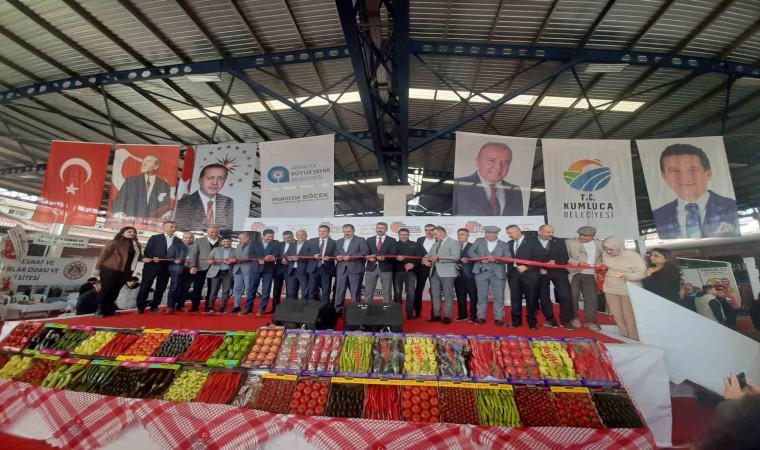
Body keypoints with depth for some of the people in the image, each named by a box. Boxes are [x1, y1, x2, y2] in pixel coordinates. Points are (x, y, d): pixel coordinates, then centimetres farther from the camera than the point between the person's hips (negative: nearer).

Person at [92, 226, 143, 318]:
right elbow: (103, 255, -5)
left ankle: (109, 309, 20)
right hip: (110, 269, -5)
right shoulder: (114, 242, -5)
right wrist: (97, 268, -6)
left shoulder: (137, 245, 12)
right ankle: (100, 310, 15)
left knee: (115, 291, 10)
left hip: (126, 271, 5)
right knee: (105, 290, 3)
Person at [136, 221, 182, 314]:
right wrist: (153, 257, -19)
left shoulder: (178, 241, 10)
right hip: (152, 265, -3)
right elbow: (147, 251, -2)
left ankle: (154, 306, 18)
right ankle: (140, 307, 12)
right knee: (145, 286, 2)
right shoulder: (155, 238, 3)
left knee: (161, 288, 7)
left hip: (166, 267, 3)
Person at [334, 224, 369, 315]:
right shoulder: (339, 242, 20)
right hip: (341, 269, 4)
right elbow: (335, 253, 18)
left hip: (355, 269, -4)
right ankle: (337, 311, 12)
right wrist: (337, 256, -7)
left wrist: (351, 257, -16)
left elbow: (365, 251, -8)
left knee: (355, 292, 1)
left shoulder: (360, 240, 4)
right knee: (339, 291, 3)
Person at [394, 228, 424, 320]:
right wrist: (396, 258, -21)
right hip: (397, 271, 0)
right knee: (397, 292, 3)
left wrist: (413, 264, -16)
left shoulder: (415, 245, 12)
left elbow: (419, 257, 2)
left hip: (411, 271, 0)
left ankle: (410, 313, 4)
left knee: (411, 293, -5)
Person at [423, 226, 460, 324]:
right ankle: (436, 315, 16)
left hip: (447, 272, -7)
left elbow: (456, 257, -13)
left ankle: (447, 316, 7)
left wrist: (439, 258, -18)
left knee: (448, 295, 0)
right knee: (435, 295, 8)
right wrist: (425, 259, -5)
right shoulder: (435, 244, 22)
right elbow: (428, 254, 20)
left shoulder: (454, 243, 0)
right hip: (434, 272, 7)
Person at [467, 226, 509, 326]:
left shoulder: (504, 244, 8)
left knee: (499, 297, 2)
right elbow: (470, 252, 1)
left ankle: (498, 318, 12)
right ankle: (480, 317, 14)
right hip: (481, 272, 0)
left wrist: (495, 259, -19)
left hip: (498, 273, 0)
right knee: (482, 296, 6)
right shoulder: (479, 241, 9)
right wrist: (480, 259, -14)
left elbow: (509, 257, -4)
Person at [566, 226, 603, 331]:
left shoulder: (599, 245, 12)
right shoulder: (570, 242, 0)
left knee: (592, 298, 4)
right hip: (574, 274, -3)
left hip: (591, 275, 3)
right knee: (573, 296, 2)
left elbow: (600, 259, 17)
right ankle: (574, 318, 19)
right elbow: (565, 257, -6)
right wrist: (578, 263, -18)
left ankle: (590, 321, 16)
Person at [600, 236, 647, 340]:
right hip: (610, 288, 5)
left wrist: (628, 276, -34)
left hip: (628, 289, -5)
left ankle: (634, 338, 21)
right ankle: (625, 336, 28)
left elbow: (642, 273, -18)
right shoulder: (605, 255, -1)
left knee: (629, 315, 4)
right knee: (616, 314, 12)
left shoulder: (633, 256, -16)